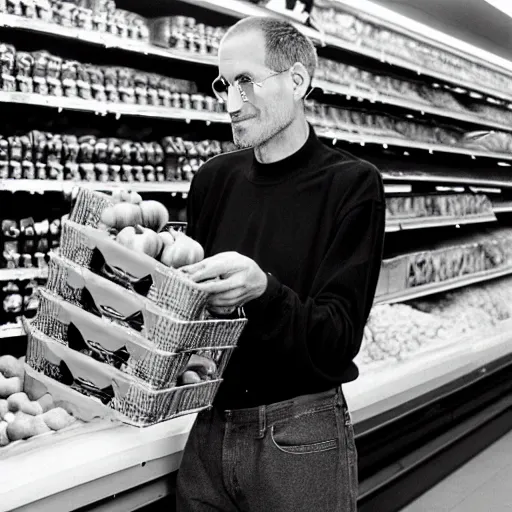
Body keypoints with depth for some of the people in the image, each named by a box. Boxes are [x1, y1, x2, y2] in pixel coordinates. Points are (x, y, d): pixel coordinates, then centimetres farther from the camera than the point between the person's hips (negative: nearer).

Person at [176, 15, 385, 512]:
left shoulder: (352, 184, -10)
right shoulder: (214, 178, 4)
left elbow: (338, 341, -15)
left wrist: (262, 290, -31)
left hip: (299, 435, -4)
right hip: (210, 426, 4)